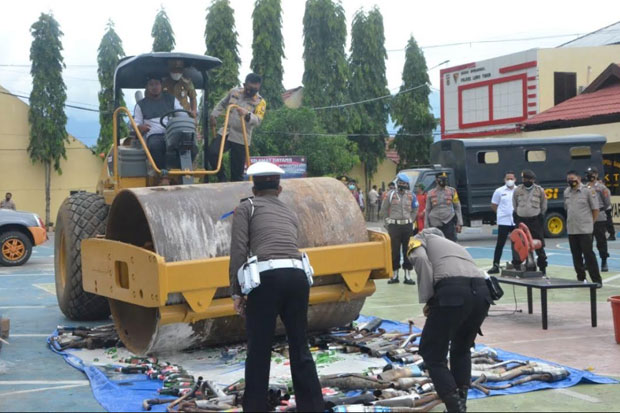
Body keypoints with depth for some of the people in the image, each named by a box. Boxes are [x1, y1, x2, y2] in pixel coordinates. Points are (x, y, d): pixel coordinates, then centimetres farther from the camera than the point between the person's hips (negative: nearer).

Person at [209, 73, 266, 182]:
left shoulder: (260, 102, -3)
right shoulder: (234, 92, 7)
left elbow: (258, 120, -18)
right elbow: (222, 104, 24)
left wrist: (247, 115, -36)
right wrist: (214, 115, 14)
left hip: (241, 139, -2)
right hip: (225, 132, 3)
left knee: (237, 172, -1)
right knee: (212, 152, -20)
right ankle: (222, 178, -1)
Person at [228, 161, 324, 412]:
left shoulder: (246, 207, 14)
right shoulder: (289, 213, 30)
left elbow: (239, 251, 2)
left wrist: (236, 292, 5)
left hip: (267, 277, -4)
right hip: (297, 276, 5)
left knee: (258, 351, 8)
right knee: (300, 348, 16)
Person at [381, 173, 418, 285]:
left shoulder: (411, 195, 7)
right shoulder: (390, 195, 0)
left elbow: (414, 210, 17)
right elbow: (384, 210, 6)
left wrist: (410, 221, 8)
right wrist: (388, 224, 3)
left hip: (407, 226, 2)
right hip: (394, 225, -2)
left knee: (407, 250, 4)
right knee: (394, 251, 1)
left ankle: (407, 275, 11)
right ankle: (394, 275, 11)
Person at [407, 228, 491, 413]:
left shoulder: (419, 239, 23)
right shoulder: (453, 245, 41)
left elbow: (422, 260, -3)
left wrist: (427, 300, 4)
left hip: (453, 291, -6)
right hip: (482, 291, 7)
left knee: (431, 352, 10)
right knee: (462, 349, 30)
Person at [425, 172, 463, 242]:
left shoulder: (452, 191, 8)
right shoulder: (430, 193, 8)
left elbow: (457, 207, 7)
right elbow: (427, 210, 11)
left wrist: (459, 223, 0)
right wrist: (426, 226, 6)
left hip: (449, 222, -1)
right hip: (435, 224, 1)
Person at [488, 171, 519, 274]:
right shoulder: (499, 191, 0)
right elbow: (493, 206, 8)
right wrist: (502, 213, 4)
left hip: (516, 222, 2)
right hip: (503, 222, -2)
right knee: (500, 244, -2)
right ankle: (495, 265, 2)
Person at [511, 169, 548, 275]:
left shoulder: (540, 190, 2)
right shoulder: (517, 190, 5)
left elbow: (543, 207, 9)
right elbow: (515, 206, 13)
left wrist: (539, 218, 5)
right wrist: (517, 217, 7)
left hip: (535, 221, -1)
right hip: (521, 221, 1)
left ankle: (542, 268, 11)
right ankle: (515, 267, 7)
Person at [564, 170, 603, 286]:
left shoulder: (588, 191, -7)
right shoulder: (566, 192, 9)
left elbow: (595, 209, -3)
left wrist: (591, 222, 1)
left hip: (585, 229, -6)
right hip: (571, 230, 6)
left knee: (588, 254, -6)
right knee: (576, 255, 10)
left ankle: (596, 280, 1)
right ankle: (581, 279, 20)